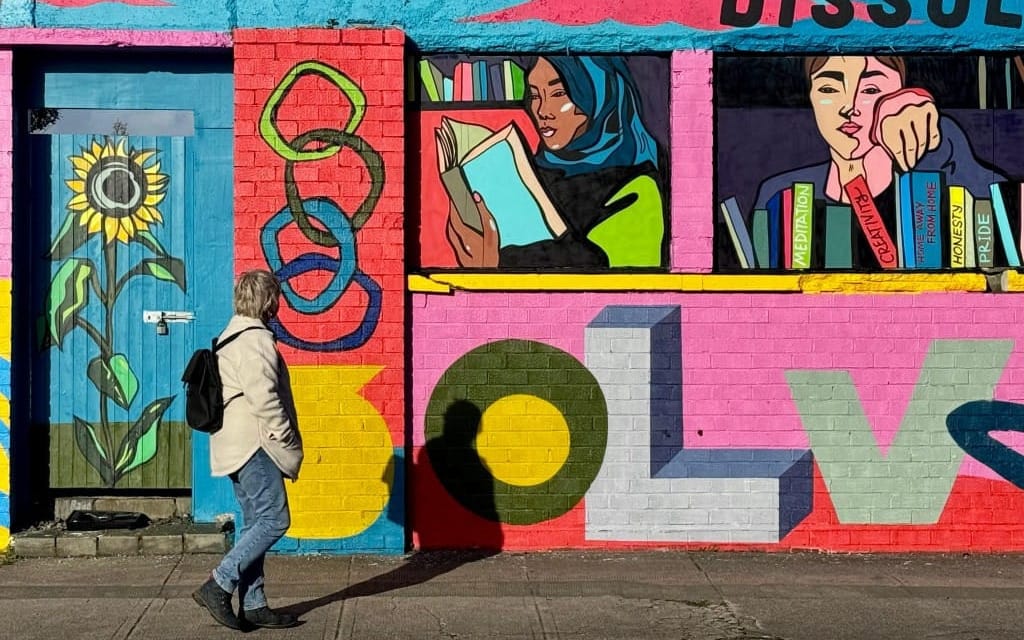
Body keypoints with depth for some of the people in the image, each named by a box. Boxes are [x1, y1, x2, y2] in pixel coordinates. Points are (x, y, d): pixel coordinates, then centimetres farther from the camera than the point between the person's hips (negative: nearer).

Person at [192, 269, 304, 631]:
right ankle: (218, 586, -11)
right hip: (254, 446, -10)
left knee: (256, 524, 11)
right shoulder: (256, 340, -14)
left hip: (237, 447, 10)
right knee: (274, 520, -9)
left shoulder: (233, 337, 19)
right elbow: (265, 400, -22)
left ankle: (252, 605, 11)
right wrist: (289, 445, -14)